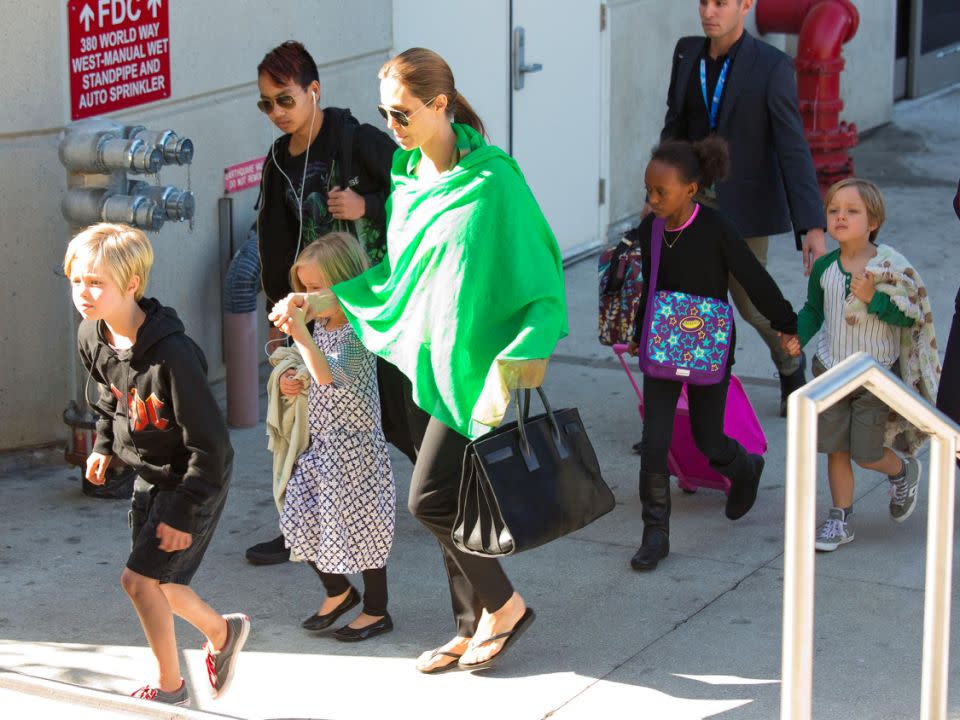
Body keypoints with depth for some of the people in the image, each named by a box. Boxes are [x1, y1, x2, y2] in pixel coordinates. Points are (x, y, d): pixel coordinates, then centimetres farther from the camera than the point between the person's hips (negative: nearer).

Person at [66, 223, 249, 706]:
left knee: (139, 577, -9)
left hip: (194, 480, -8)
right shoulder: (91, 337, -8)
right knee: (158, 581, 14)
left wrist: (185, 512, -22)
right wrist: (104, 445, 10)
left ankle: (169, 686, 10)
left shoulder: (171, 354, -32)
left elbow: (209, 443, -26)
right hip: (149, 474, 8)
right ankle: (222, 631, 42)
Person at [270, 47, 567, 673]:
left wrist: (520, 357, -24)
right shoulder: (409, 176, 8)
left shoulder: (492, 179, -16)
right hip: (425, 361, 8)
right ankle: (475, 628, 24)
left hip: (473, 364, -7)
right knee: (450, 504, 11)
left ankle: (504, 606, 11)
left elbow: (535, 269, -15)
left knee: (431, 499, -9)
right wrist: (321, 300, 11)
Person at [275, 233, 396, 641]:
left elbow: (331, 377, -37)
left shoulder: (357, 331, -21)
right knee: (303, 520, 12)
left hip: (354, 446, -9)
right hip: (321, 443, 9)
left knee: (359, 525, 3)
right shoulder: (321, 326, 7)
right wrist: (295, 385, 4)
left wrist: (301, 336, -47)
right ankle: (338, 593, 33)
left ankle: (376, 611, 20)